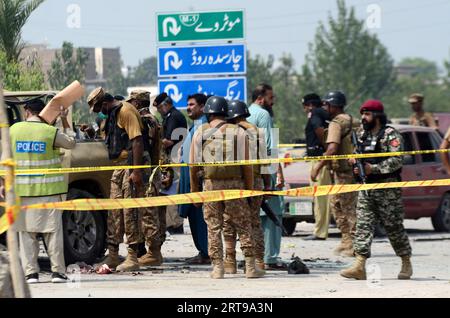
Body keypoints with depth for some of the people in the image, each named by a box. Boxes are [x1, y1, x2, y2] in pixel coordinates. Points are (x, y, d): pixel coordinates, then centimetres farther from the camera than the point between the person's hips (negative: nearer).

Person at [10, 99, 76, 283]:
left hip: (22, 191, 1)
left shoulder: (14, 130, 2)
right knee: (53, 230, 4)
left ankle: (31, 272, 2)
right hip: (48, 189, -1)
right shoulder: (51, 132, -6)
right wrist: (64, 121, 20)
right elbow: (71, 143, 11)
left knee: (27, 232, 6)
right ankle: (58, 271, 3)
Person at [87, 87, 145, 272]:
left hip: (130, 166, -10)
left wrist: (136, 171, -24)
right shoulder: (113, 114, 19)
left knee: (130, 212, -9)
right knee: (114, 211, 10)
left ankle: (132, 258, -7)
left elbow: (137, 140, -20)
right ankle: (112, 255, 14)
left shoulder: (126, 111, -12)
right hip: (118, 166, 10)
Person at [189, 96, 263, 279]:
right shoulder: (239, 133, 1)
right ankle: (250, 267, 3)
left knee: (213, 228, 6)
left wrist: (194, 191, 11)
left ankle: (217, 268, 3)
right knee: (243, 226, 5)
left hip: (210, 184, 1)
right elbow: (247, 165, -1)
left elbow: (193, 167, 3)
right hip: (235, 184, 0)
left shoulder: (200, 133, 4)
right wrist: (250, 190, 5)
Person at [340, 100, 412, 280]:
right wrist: (357, 167, 2)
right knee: (363, 225, -6)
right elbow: (356, 156, 25)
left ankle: (406, 264, 17)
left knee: (394, 227, 2)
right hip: (366, 188, 6)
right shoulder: (362, 135, 15)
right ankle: (359, 266, -12)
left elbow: (396, 161, -16)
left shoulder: (390, 135, -7)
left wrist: (373, 169, -19)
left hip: (387, 189, -6)